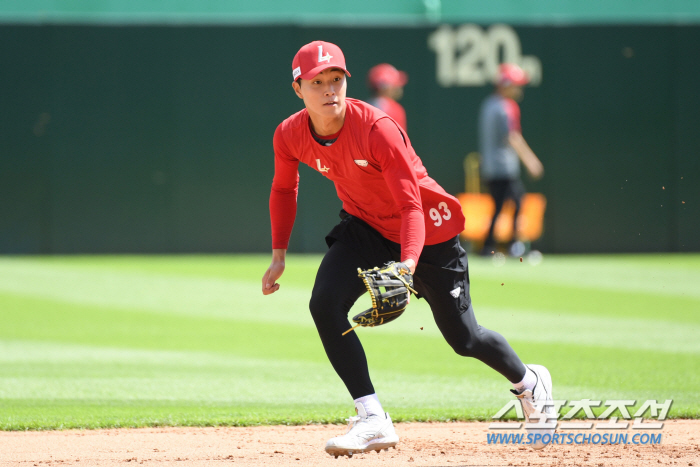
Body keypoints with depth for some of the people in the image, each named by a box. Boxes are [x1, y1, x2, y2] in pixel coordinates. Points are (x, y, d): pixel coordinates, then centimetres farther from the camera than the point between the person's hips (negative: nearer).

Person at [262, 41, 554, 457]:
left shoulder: (377, 129, -32)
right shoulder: (290, 136, -16)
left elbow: (412, 207, -33)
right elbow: (284, 189, 6)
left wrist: (407, 266, -48)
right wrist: (279, 255, 1)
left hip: (429, 231, -4)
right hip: (365, 228, 5)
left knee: (463, 338, 7)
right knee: (325, 304, -22)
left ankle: (530, 382, 40)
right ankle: (374, 421, -18)